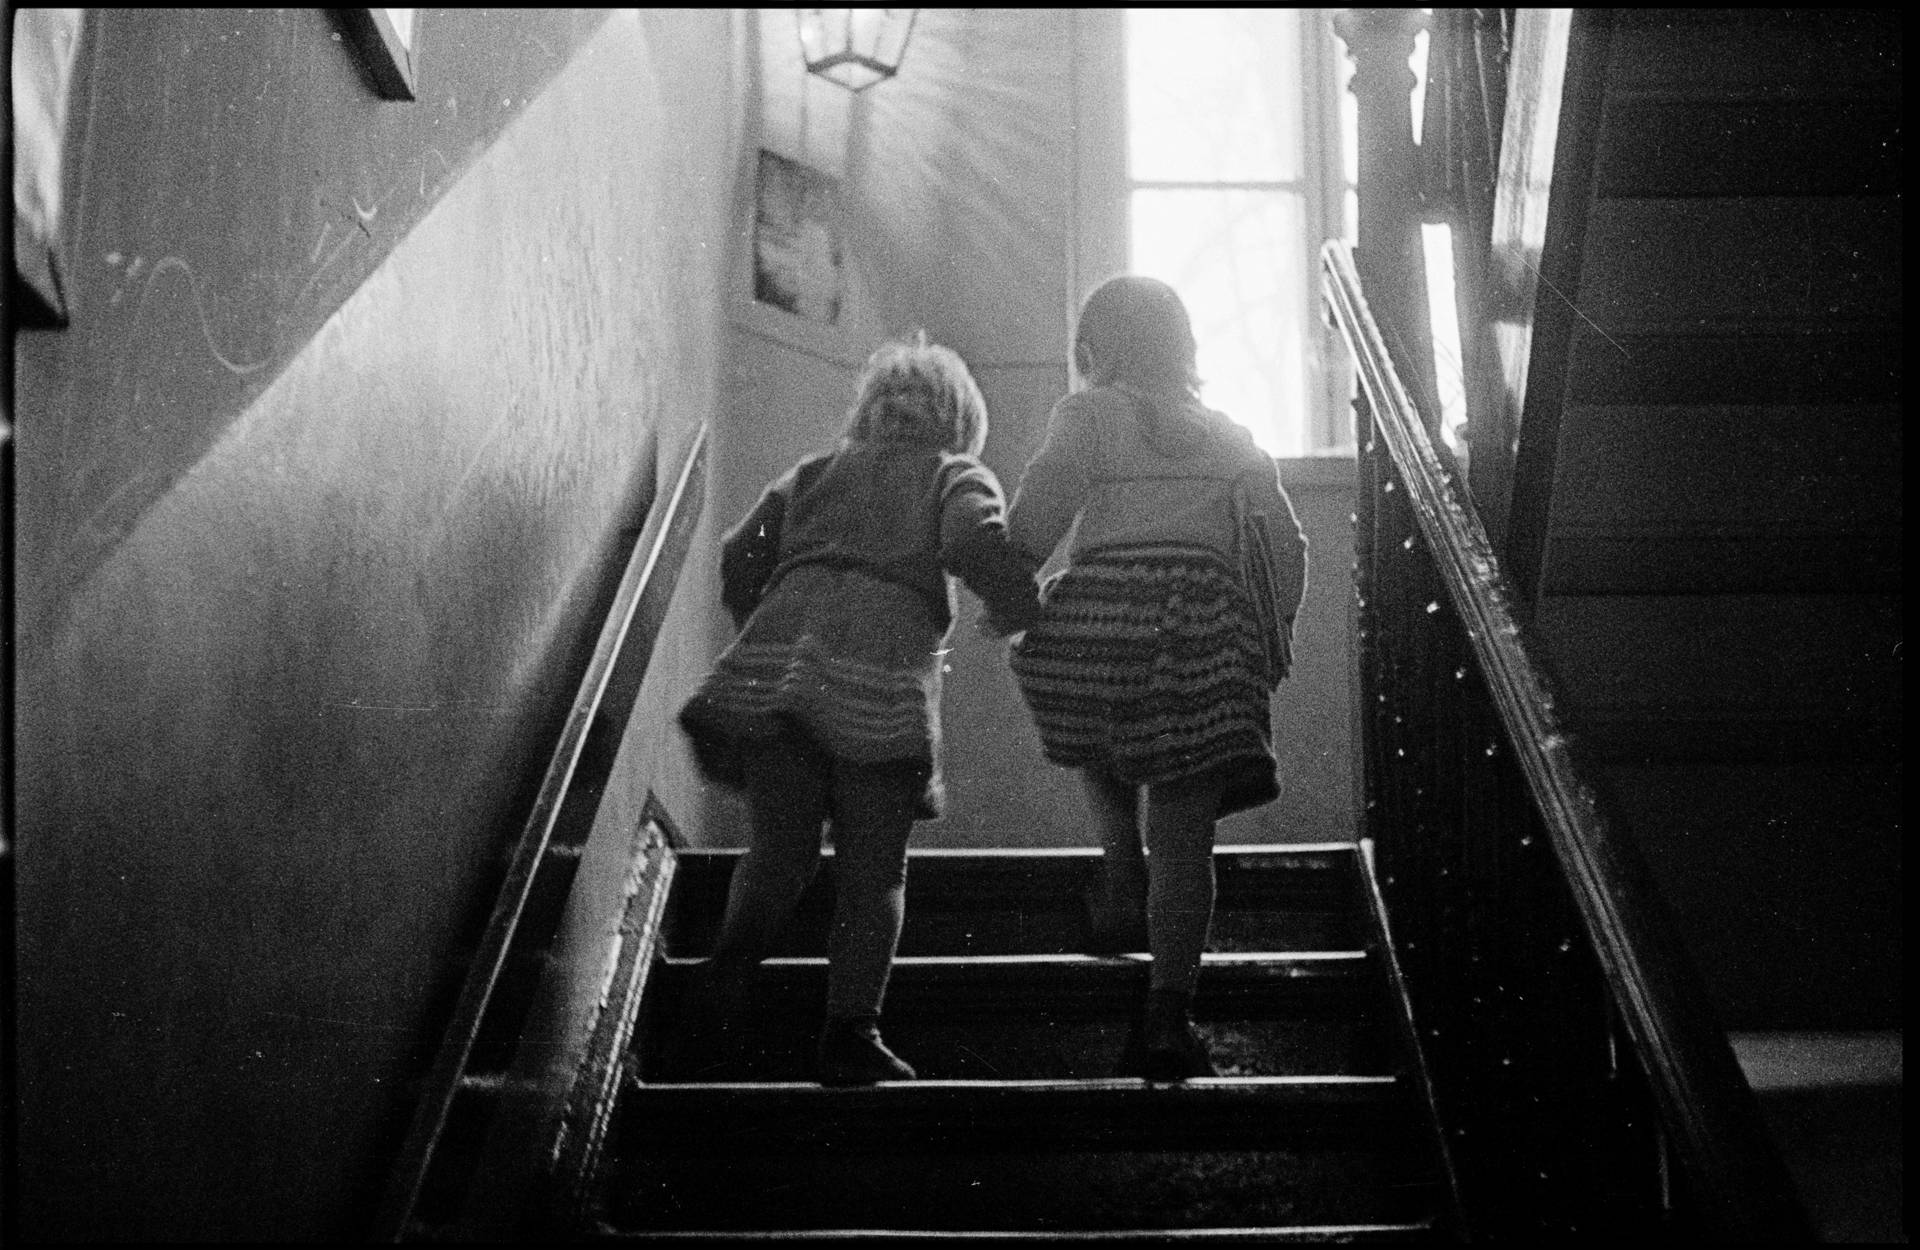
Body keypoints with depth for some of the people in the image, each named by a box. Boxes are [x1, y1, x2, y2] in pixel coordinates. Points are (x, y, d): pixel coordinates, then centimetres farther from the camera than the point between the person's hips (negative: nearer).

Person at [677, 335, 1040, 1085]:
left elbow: (740, 558, 16)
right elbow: (974, 545, -5)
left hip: (773, 660, 3)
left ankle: (736, 951, -17)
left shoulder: (813, 475, 27)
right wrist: (1020, 610, 10)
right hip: (883, 677, -3)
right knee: (872, 869, 6)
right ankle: (850, 1030, -2)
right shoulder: (959, 476, 17)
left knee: (780, 848, 10)